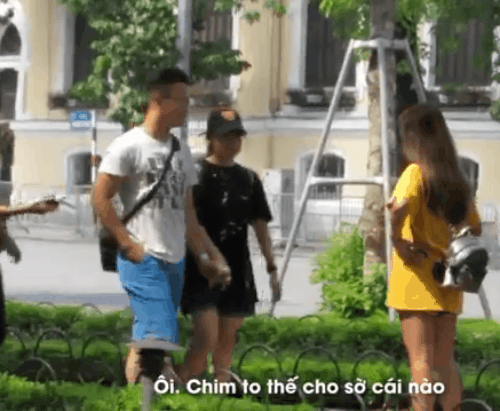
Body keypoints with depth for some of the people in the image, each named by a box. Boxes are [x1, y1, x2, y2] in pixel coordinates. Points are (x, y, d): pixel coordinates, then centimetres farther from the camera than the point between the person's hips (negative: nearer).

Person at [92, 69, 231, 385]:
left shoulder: (181, 151, 16)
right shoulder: (130, 146, -7)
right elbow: (100, 198, -9)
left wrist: (205, 256, 12)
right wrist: (129, 245, -12)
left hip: (175, 261, 7)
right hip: (144, 261, -7)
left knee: (147, 340, 8)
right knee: (161, 337, -16)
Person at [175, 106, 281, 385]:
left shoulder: (248, 179, 11)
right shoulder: (195, 174, -4)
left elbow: (260, 226, 15)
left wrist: (272, 268, 11)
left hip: (237, 271, 5)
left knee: (228, 341, 8)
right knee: (207, 338, -16)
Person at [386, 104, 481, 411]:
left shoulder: (416, 172, -9)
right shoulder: (456, 180, 11)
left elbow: (400, 208, -29)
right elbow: (475, 229, 21)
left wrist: (397, 241, -16)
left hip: (417, 282, -6)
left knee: (421, 361, -7)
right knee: (444, 362, 13)